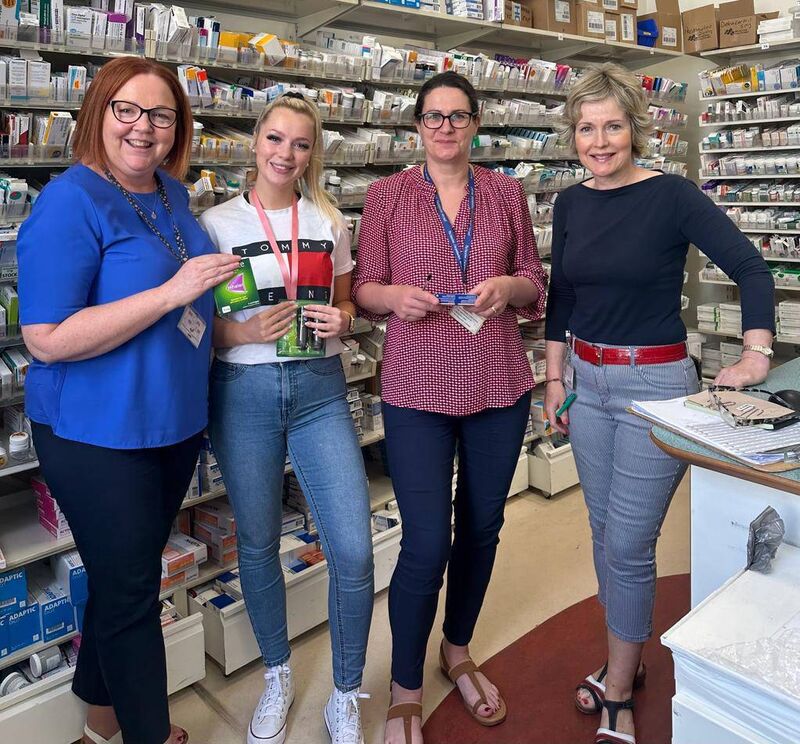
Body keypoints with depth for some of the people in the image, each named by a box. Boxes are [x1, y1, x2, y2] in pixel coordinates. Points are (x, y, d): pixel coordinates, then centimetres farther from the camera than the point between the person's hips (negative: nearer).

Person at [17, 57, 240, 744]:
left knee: (128, 578, 22)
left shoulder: (172, 193, 7)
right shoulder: (70, 200, -17)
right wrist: (171, 292, -26)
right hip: (98, 435, -8)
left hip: (176, 422, 8)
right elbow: (47, 339, -23)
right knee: (131, 592, 7)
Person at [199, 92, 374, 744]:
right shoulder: (217, 223, 2)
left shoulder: (330, 222, 9)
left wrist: (341, 319, -5)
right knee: (259, 543, 12)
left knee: (354, 552, -5)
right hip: (244, 393, -1)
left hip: (320, 389, 1)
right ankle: (278, 676, 38)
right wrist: (245, 331, -17)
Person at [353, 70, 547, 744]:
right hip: (418, 385, -3)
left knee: (482, 526, 14)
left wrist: (508, 288, -11)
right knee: (426, 543, -4)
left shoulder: (507, 192, 9)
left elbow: (536, 283, 11)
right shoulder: (388, 194, 3)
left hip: (500, 383, 3)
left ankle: (458, 650, 40)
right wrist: (395, 295, -17)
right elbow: (364, 288, 4)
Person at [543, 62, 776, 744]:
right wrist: (555, 375, 10)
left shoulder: (670, 196, -10)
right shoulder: (571, 203, 6)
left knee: (627, 544, -1)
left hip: (654, 382, -5)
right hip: (587, 379, 6)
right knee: (606, 532, 15)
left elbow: (751, 266, -11)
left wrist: (757, 355, -18)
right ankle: (627, 661, 36)